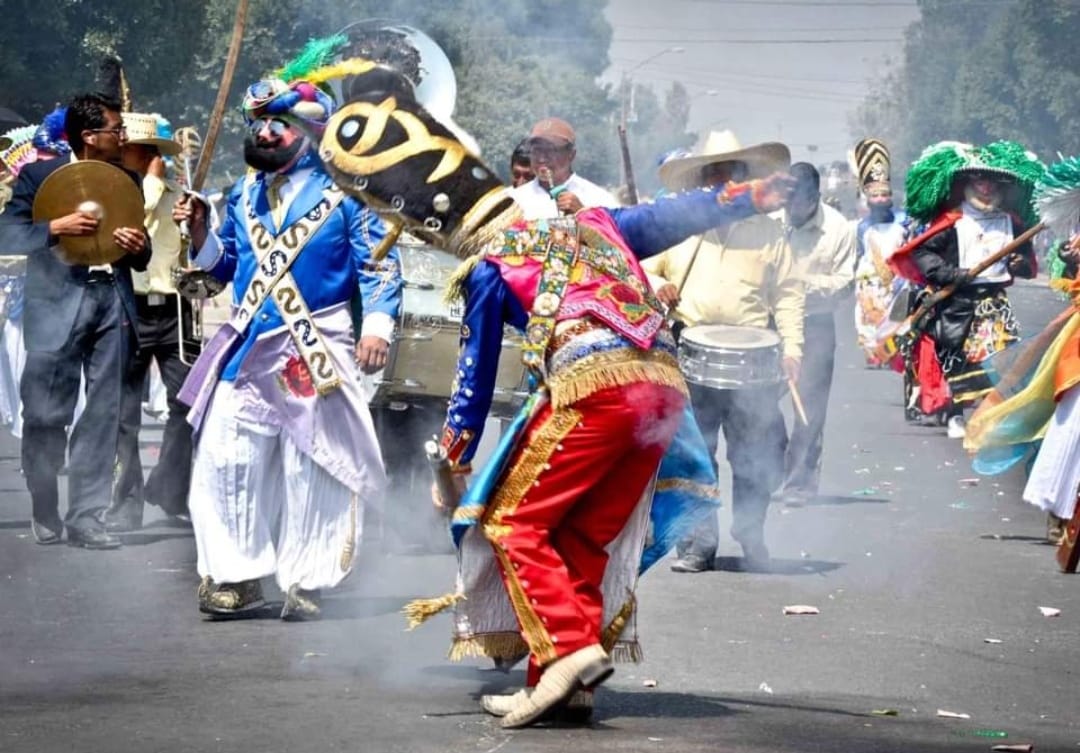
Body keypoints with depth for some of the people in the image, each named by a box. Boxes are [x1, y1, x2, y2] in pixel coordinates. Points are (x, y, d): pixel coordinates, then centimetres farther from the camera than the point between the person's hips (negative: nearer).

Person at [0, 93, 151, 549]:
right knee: (45, 416, -2)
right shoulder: (38, 176, 0)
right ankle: (45, 517, 14)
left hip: (112, 303, 4)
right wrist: (56, 228, -19)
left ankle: (85, 518, 6)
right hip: (57, 306, -4)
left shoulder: (127, 180, 14)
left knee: (103, 416, 1)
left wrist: (139, 248, -4)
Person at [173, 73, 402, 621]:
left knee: (312, 466, -1)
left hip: (316, 352, -5)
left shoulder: (341, 193, 0)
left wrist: (377, 325, -16)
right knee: (227, 459, -2)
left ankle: (307, 582, 6)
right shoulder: (244, 195, 16)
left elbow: (378, 265, -3)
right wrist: (201, 236, 5)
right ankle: (237, 577, 7)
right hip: (246, 348, 5)